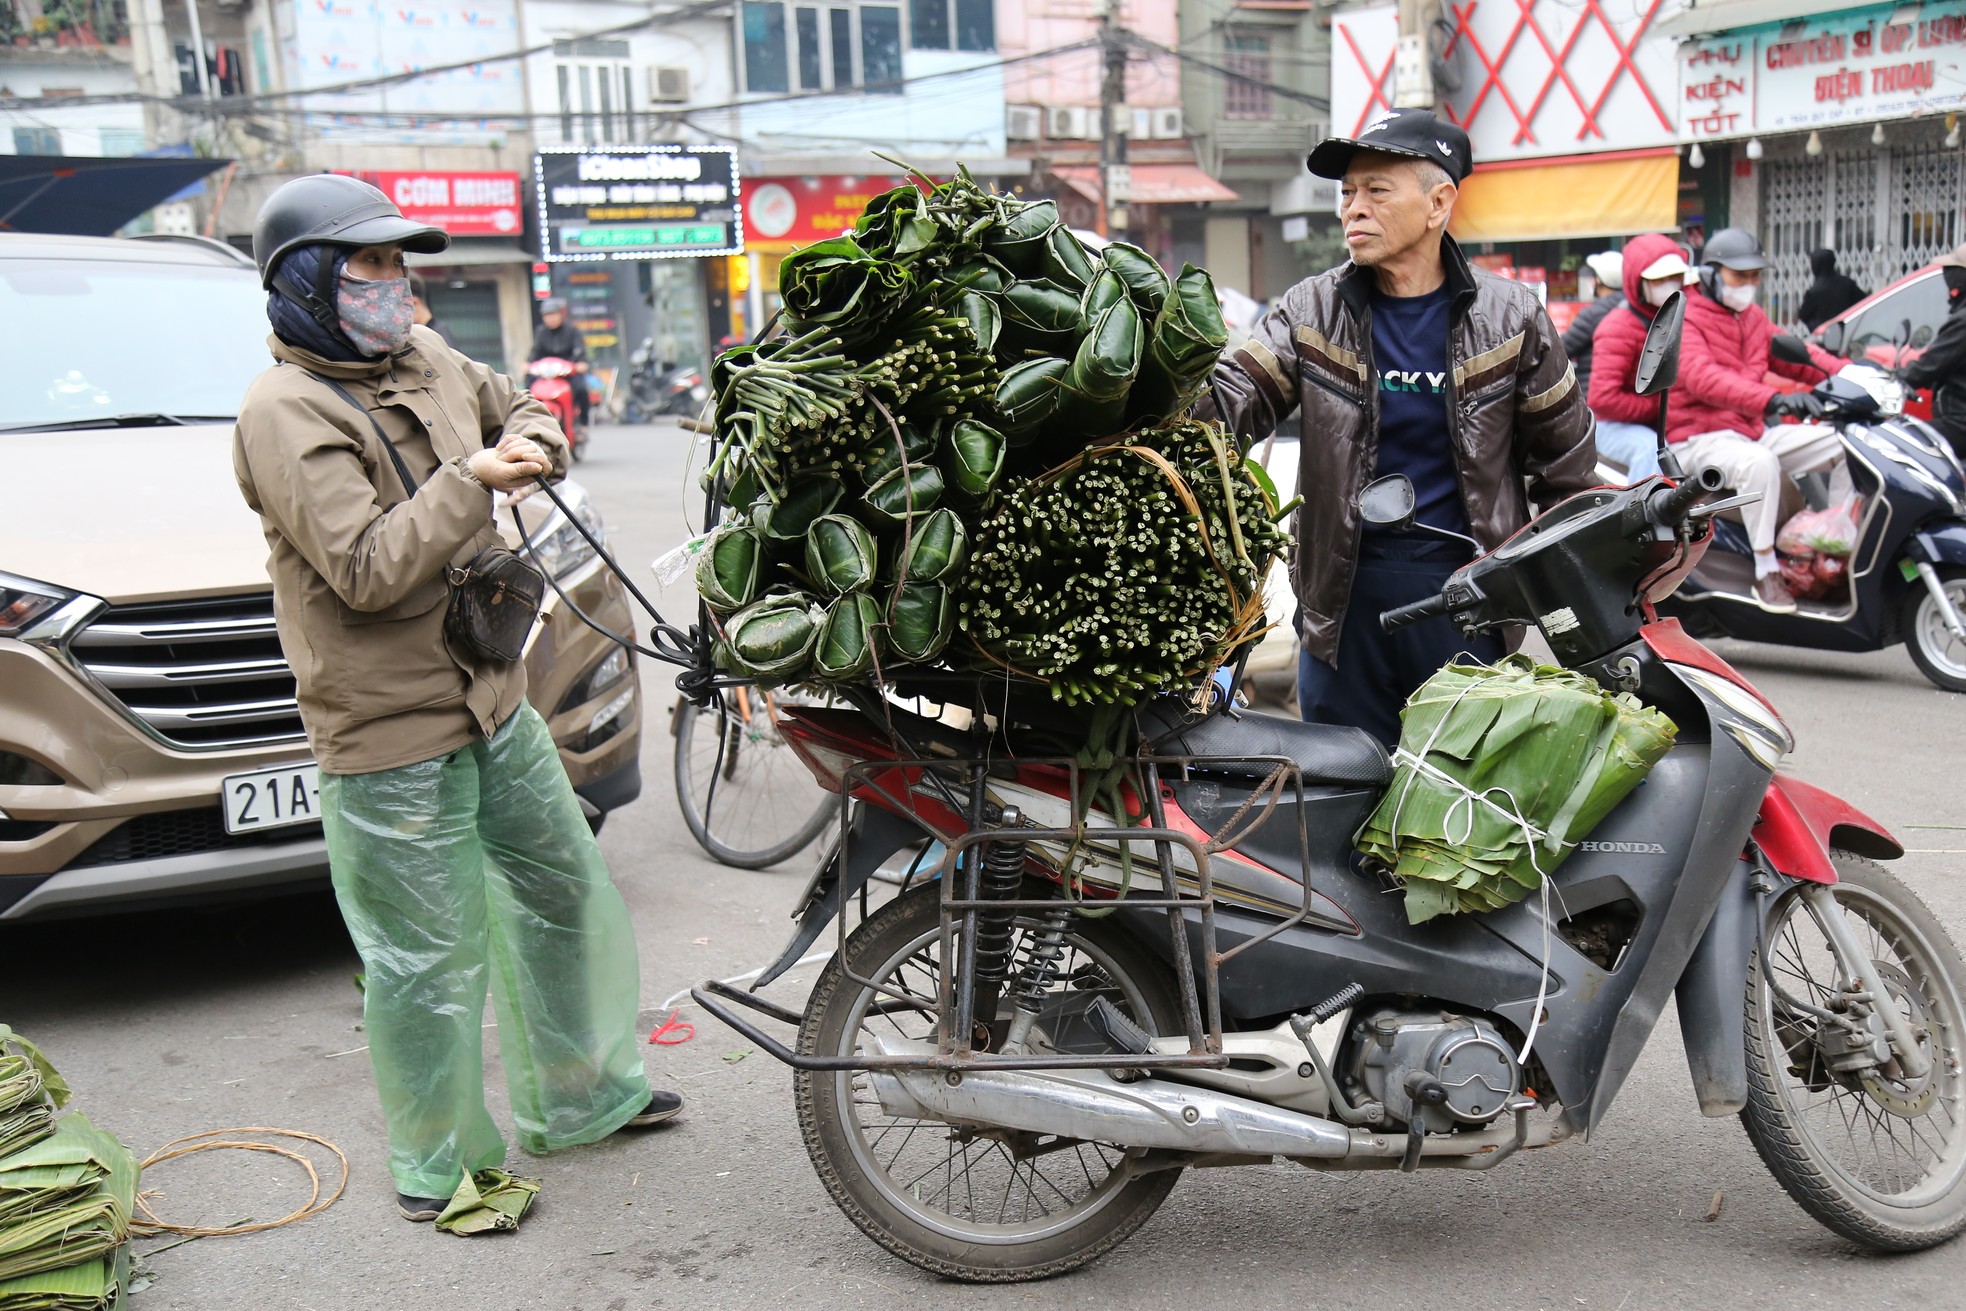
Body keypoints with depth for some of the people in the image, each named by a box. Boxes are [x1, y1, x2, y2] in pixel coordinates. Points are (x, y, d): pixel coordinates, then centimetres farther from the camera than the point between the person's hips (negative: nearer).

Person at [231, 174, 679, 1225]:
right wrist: (473, 479, -22)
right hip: (392, 739, -9)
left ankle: (579, 1097, 40)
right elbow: (367, 570, -25)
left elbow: (508, 401, 27)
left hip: (493, 701, 9)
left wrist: (532, 436, 3)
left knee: (562, 893, 20)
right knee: (431, 961, 2)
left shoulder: (424, 360, 8)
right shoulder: (286, 411, -16)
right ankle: (438, 1167, 23)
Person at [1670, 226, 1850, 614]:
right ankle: (1766, 573, -29)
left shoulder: (1753, 317, 17)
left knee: (1845, 443, -1)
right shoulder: (1685, 320, -11)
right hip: (1700, 439, -9)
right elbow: (1703, 378, -29)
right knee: (1759, 464, -38)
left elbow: (1795, 355, 14)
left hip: (1754, 431, 9)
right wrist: (1773, 399, -43)